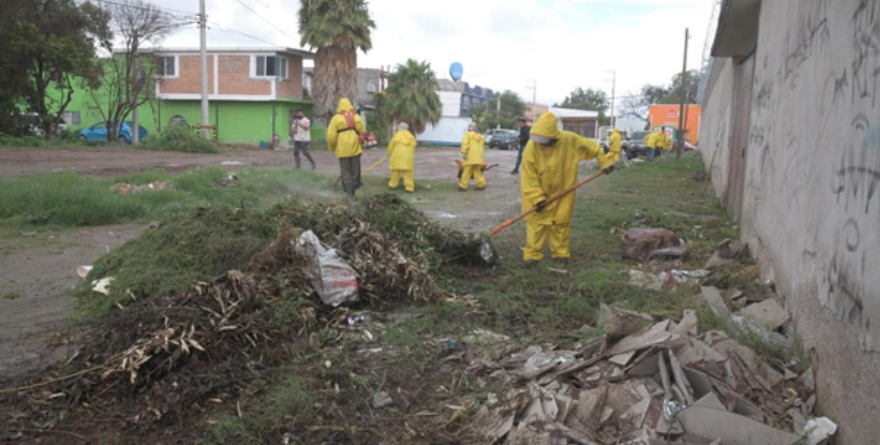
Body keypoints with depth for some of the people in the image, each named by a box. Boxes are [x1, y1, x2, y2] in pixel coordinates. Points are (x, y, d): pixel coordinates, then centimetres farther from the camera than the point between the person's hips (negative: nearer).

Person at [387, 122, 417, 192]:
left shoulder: (397, 135, 0)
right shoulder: (411, 137, 14)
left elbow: (391, 145, 2)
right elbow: (413, 147, 15)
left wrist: (389, 154, 16)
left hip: (398, 157, -3)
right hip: (408, 158, 3)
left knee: (396, 171, 9)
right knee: (408, 173, 2)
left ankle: (393, 185, 16)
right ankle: (410, 187, -2)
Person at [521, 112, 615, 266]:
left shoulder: (569, 140, -19)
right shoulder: (531, 146, -22)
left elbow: (591, 146, -3)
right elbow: (529, 176, -20)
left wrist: (605, 161, 0)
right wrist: (536, 197, -23)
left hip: (562, 192, 2)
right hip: (539, 193, -1)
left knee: (561, 222, 11)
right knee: (536, 222, 1)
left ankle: (561, 253, 23)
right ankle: (532, 254, 7)